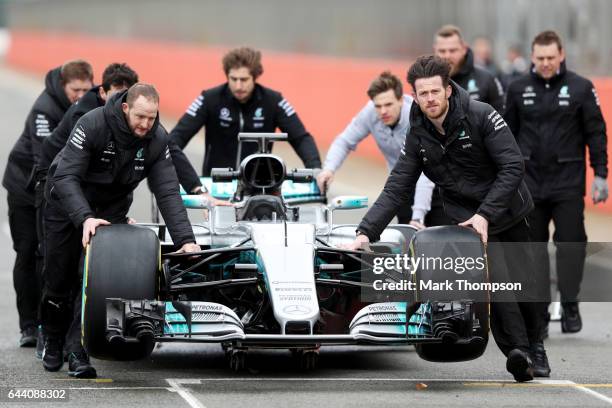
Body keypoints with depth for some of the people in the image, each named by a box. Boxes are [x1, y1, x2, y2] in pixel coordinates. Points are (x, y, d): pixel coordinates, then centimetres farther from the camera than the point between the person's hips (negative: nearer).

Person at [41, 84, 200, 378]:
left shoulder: (157, 140, -20)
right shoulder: (92, 124, -31)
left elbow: (168, 192, -21)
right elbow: (66, 177, -33)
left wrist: (185, 240, -32)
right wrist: (84, 218, -47)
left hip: (110, 207, 2)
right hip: (67, 200, -2)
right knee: (59, 276, 3)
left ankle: (77, 351, -13)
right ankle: (53, 342, 28)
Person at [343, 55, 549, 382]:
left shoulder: (481, 116, -15)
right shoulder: (418, 136, -5)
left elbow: (512, 167, -16)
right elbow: (396, 190, -4)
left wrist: (485, 215, -21)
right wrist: (366, 232, -15)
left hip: (508, 212, 0)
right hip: (468, 220, 1)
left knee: (524, 285, 6)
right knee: (496, 283, -23)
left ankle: (534, 347, 31)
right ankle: (517, 352, -23)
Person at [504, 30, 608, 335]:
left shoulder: (580, 88, -2)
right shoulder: (519, 89, 5)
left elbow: (595, 133, 1)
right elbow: (508, 134, 11)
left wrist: (600, 175, -3)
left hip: (568, 182, -2)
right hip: (530, 181, 2)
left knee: (571, 242, -2)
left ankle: (570, 305, 8)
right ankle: (538, 312, 12)